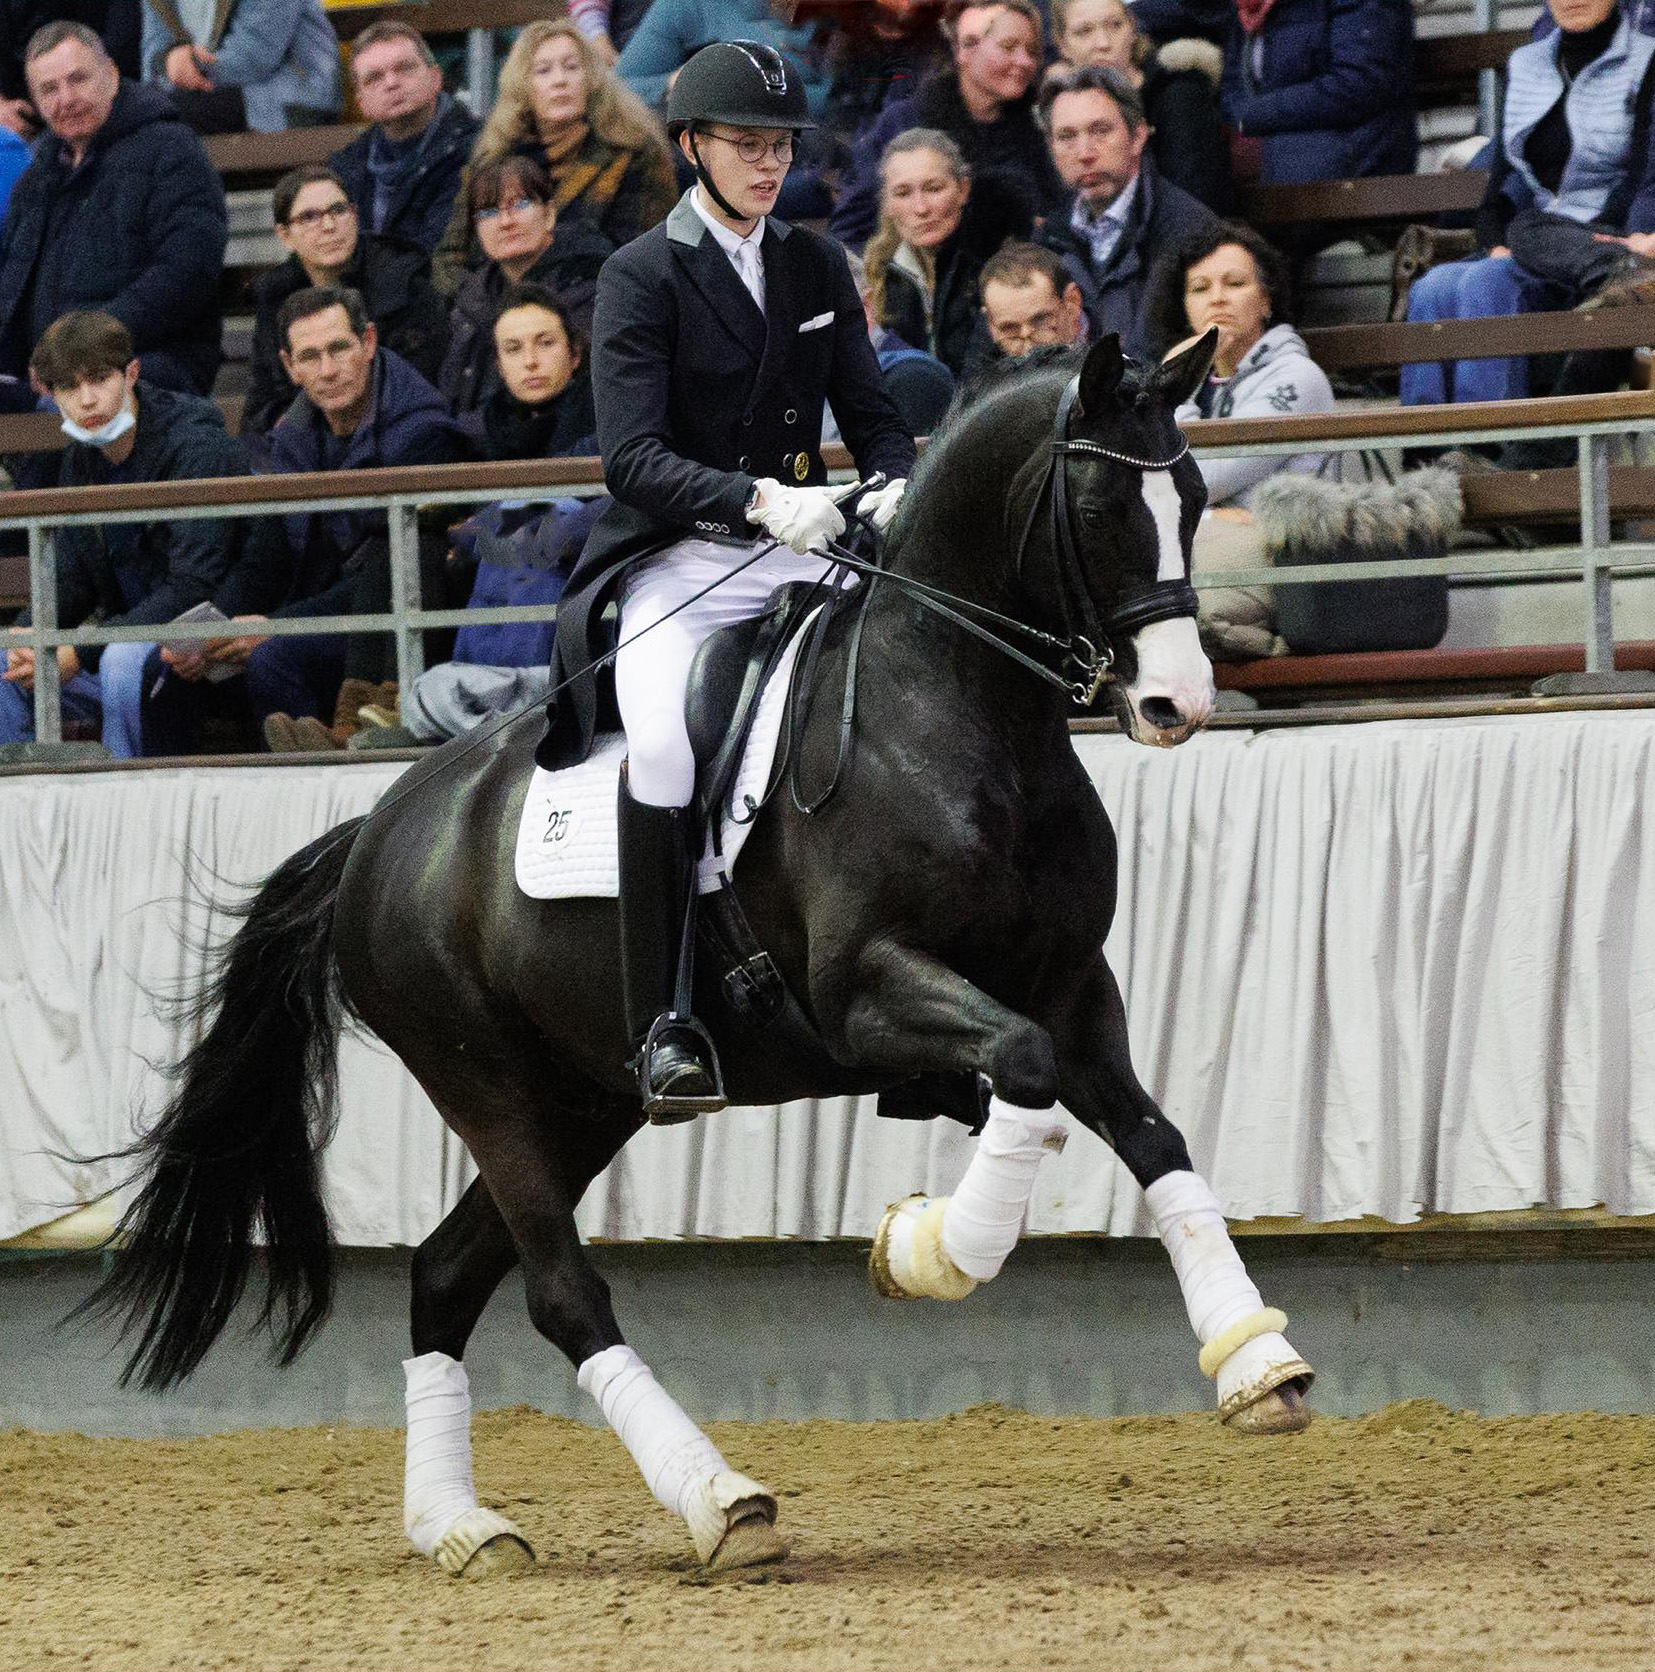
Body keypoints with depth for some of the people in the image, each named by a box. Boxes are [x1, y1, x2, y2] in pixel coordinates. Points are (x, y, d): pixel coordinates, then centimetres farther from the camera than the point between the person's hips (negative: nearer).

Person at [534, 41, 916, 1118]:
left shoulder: (819, 267, 12)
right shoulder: (643, 276, -4)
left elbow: (873, 417, 12)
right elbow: (634, 456, -15)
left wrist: (898, 486, -12)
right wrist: (757, 499, -31)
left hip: (801, 550, 5)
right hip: (676, 561, -5)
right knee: (663, 744, -30)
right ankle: (668, 1024, -24)